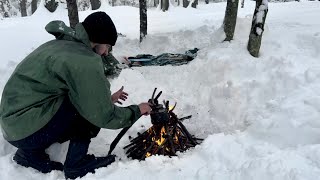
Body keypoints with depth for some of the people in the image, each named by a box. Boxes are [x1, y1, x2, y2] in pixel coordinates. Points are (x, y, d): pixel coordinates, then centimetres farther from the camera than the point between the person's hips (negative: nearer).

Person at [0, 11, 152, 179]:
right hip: (28, 129, -10)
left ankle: (31, 152, 16)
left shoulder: (63, 44, 9)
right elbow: (104, 117, -18)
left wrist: (107, 98, 19)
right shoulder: (85, 60, -21)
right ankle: (76, 163, -1)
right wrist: (137, 110, -3)